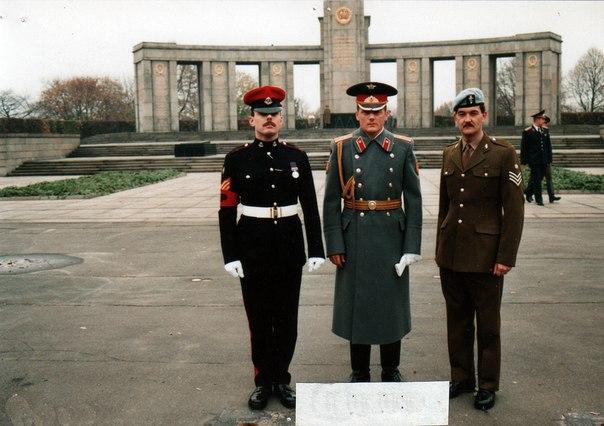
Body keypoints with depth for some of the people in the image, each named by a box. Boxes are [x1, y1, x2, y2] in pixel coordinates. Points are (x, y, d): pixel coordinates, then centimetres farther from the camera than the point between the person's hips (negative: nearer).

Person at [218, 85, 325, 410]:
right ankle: (263, 381, 24)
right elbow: (227, 210, -3)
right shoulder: (236, 159, -2)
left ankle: (282, 379, 25)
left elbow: (310, 207, 5)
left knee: (287, 319, 9)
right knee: (259, 319, 9)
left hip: (289, 247, 2)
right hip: (253, 248, -1)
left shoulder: (297, 157, 3)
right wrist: (230, 255, -8)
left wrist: (316, 249, 0)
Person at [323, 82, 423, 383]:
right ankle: (359, 373, 23)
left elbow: (413, 200, 1)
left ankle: (391, 371, 27)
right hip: (355, 237, 0)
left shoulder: (403, 148, 2)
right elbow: (331, 201, 0)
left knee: (392, 302, 10)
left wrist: (412, 246, -5)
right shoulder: (342, 147, 0)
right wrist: (334, 245, -6)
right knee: (356, 302, 8)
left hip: (392, 236, 1)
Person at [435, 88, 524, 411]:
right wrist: (439, 247, 14)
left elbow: (514, 209, -9)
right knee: (457, 320, 14)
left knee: (487, 324, 7)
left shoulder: (503, 153, -7)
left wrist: (506, 257, -12)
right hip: (451, 255, 5)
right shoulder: (449, 154, 9)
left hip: (485, 256, -5)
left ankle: (488, 385, 22)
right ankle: (461, 377, 29)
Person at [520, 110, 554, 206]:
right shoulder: (527, 132, -4)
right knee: (536, 180, -4)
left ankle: (528, 192, 31)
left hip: (543, 161, 5)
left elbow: (548, 146, 15)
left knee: (540, 177, 9)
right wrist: (523, 161, -10)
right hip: (534, 160, -5)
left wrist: (549, 159, 10)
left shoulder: (545, 131, 11)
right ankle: (539, 199, 3)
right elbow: (523, 147, -6)